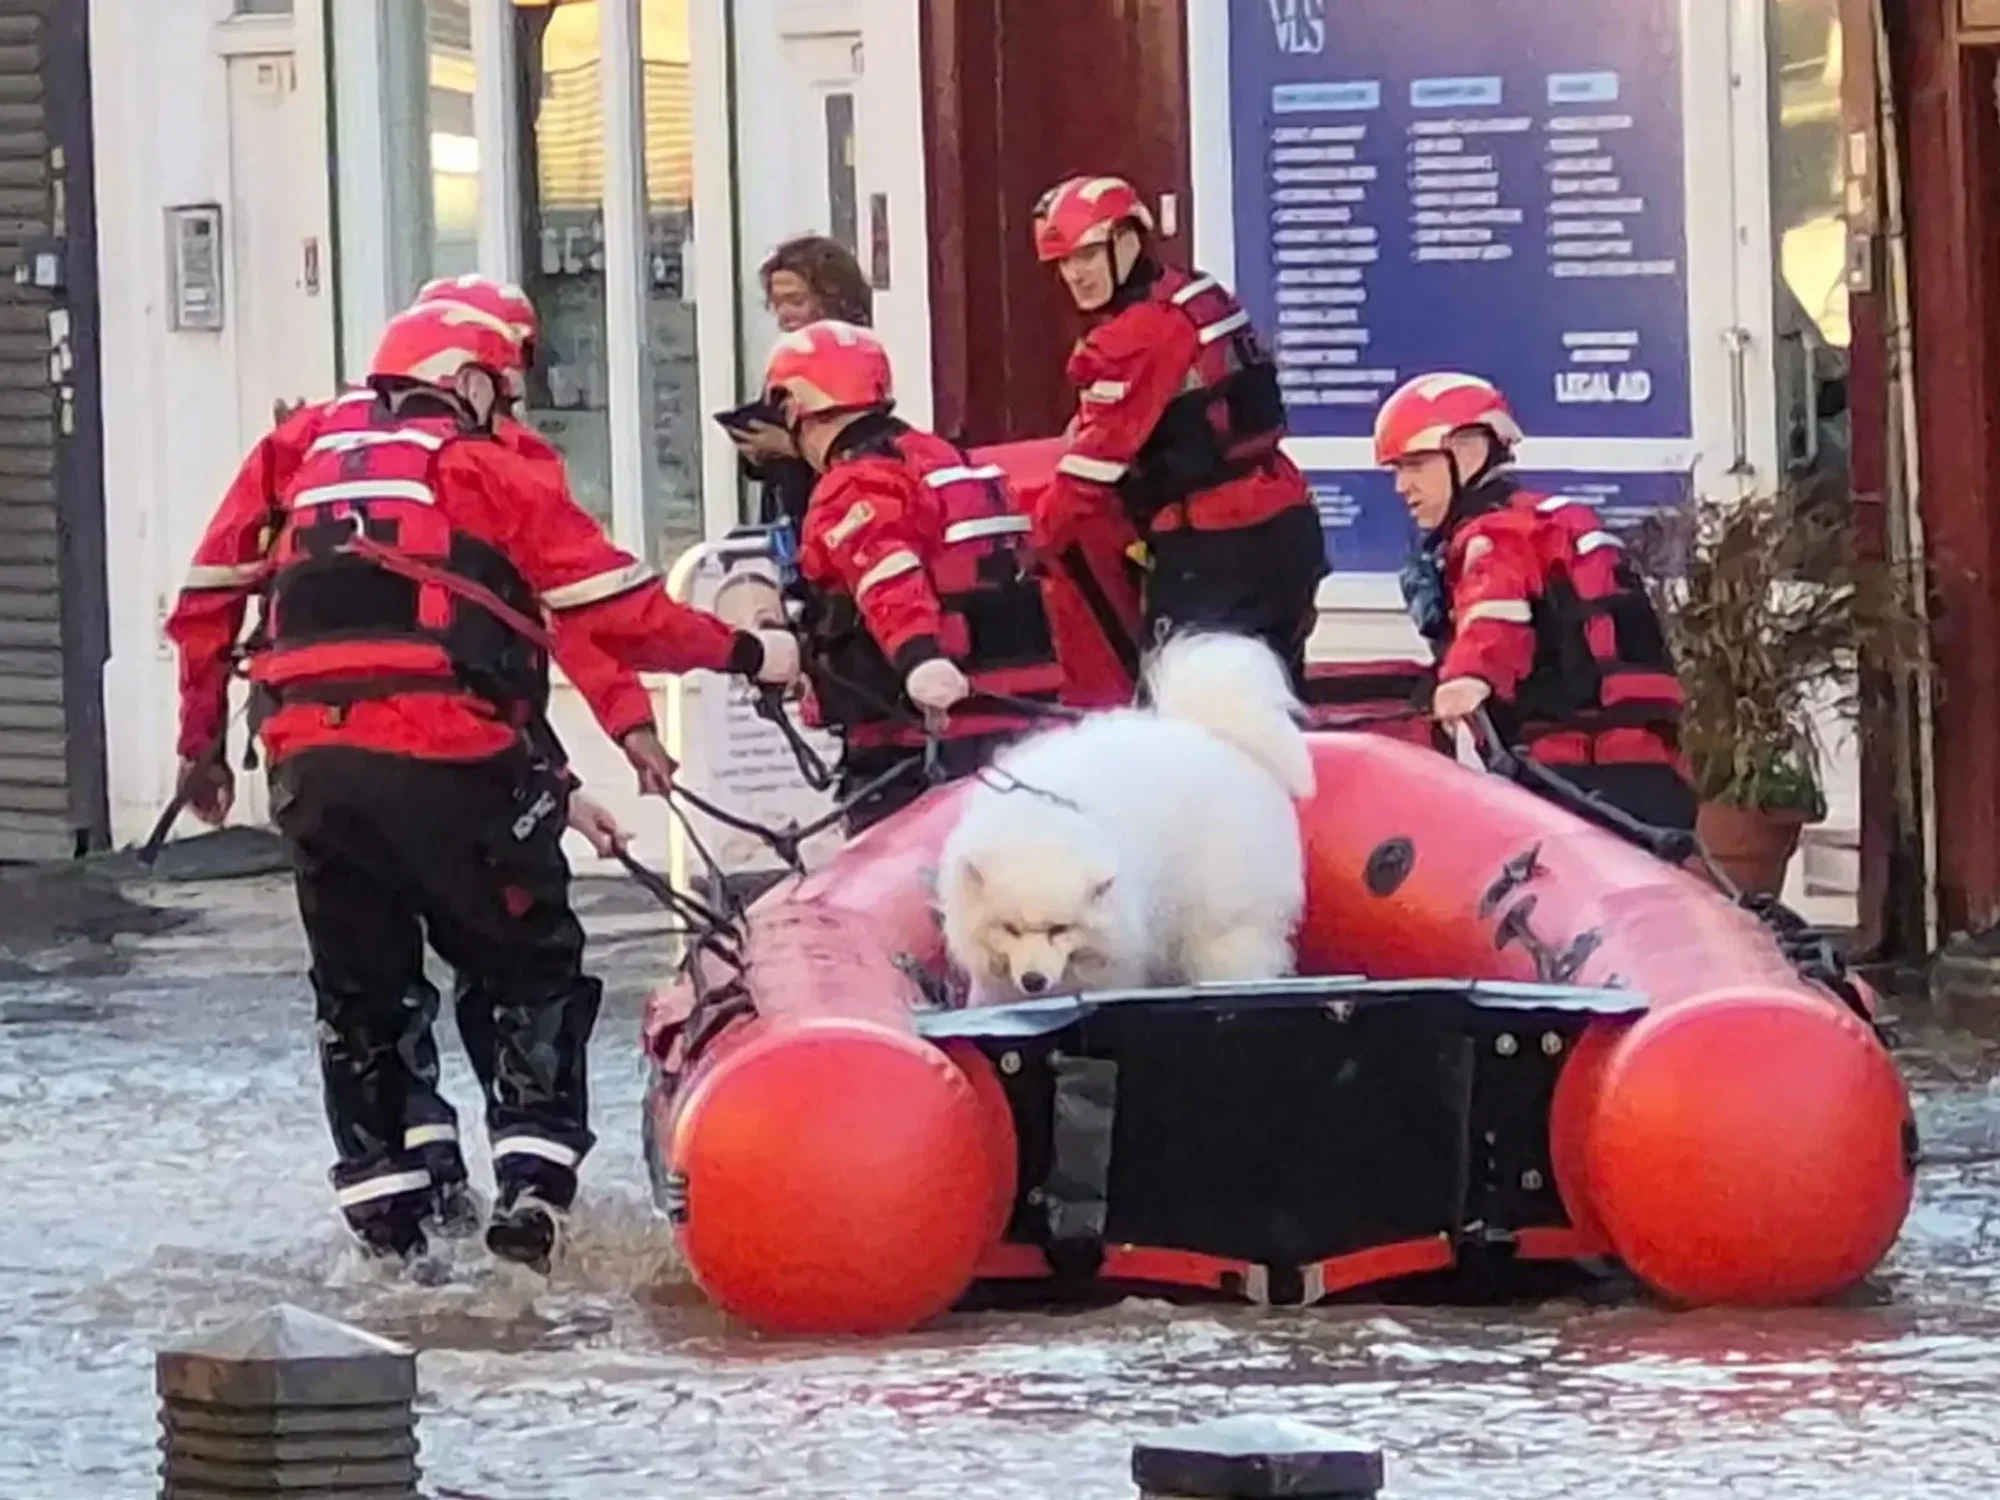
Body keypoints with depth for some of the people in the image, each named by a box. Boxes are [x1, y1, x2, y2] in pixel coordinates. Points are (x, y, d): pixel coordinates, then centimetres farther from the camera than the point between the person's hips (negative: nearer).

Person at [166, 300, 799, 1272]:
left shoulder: (300, 449, 18)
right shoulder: (487, 470, 7)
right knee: (527, 971, 11)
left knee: (360, 990, 17)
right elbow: (618, 614, 2)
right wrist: (744, 655, 14)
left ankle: (388, 1208, 13)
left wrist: (201, 744, 27)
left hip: (309, 764, 4)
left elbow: (208, 600, 18)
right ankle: (531, 1184, 0)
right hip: (449, 762, -4)